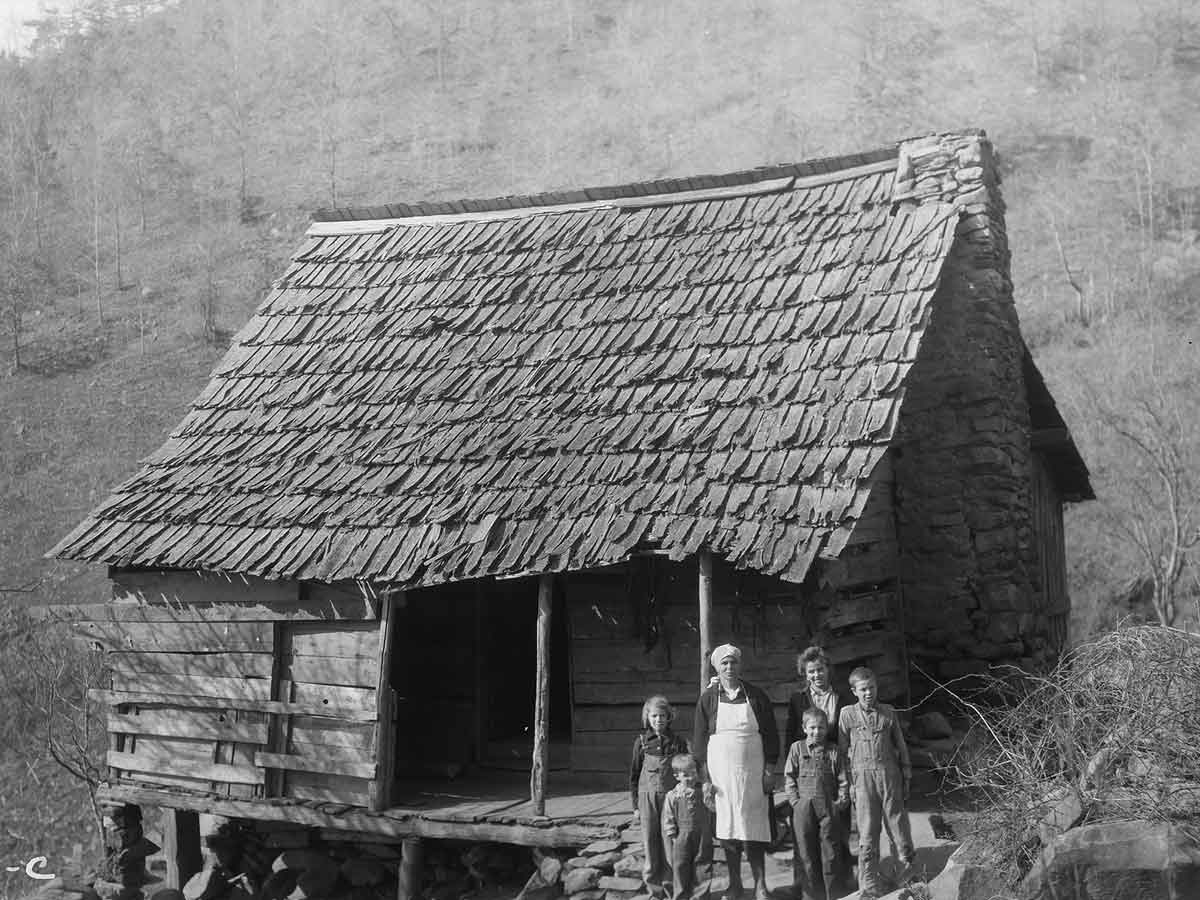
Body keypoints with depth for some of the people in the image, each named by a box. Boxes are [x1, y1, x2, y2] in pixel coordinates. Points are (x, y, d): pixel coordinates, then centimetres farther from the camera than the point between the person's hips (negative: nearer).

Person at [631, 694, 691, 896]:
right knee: (650, 840, 1)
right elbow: (634, 774, 9)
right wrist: (635, 804, 6)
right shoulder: (641, 742, 5)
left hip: (671, 796, 0)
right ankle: (652, 884, 11)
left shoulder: (678, 742, 5)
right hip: (648, 796, 0)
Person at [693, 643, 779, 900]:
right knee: (727, 829, 4)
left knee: (755, 829, -2)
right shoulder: (708, 698, 3)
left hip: (752, 771, 0)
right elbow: (700, 739, 4)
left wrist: (769, 770, -2)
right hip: (721, 771, 0)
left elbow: (770, 734, 5)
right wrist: (704, 777, -2)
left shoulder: (755, 695, 3)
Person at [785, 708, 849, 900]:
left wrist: (842, 801, -1)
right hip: (803, 806, 0)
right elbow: (789, 777, 4)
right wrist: (794, 800, -4)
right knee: (805, 852, 4)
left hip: (828, 805, 0)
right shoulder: (797, 748, 5)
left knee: (829, 851, 5)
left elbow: (843, 779, 7)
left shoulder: (833, 750, 5)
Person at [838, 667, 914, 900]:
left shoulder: (888, 713, 7)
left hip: (890, 775, 1)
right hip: (863, 776, -1)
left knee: (898, 825, 5)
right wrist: (846, 784, 3)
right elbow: (842, 751, 6)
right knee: (867, 833, 0)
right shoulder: (848, 714, 3)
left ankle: (909, 870, 26)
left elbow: (901, 746, 13)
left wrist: (906, 778, 12)